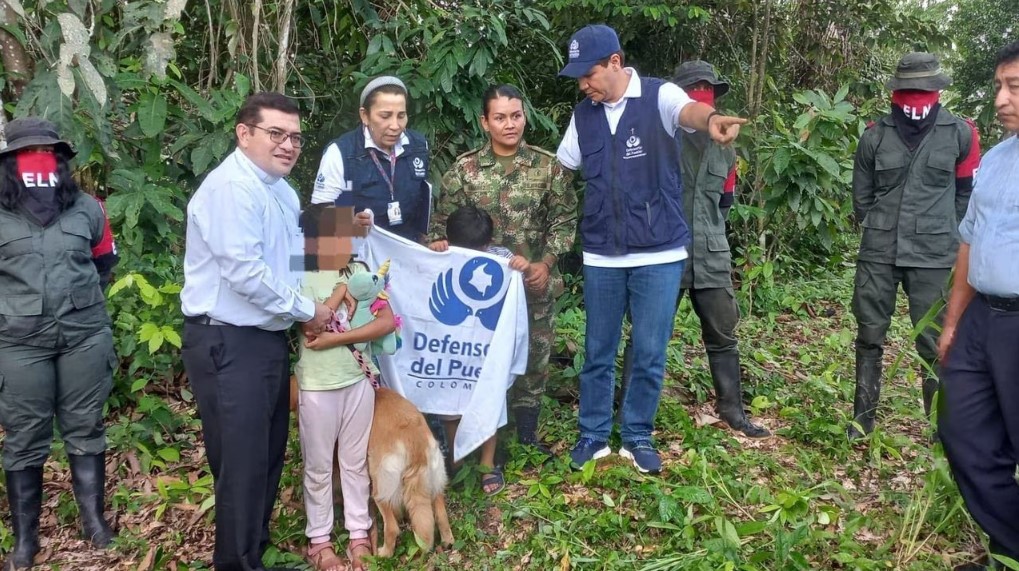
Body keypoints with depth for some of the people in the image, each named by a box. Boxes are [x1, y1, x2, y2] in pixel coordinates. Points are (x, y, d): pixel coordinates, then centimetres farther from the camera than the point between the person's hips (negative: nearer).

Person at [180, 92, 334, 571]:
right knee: (242, 461, -1)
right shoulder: (231, 187, -17)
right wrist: (307, 310, -14)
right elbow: (245, 271, -24)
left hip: (268, 337, 10)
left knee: (269, 454, 18)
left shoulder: (281, 189, 13)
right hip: (228, 344, -10)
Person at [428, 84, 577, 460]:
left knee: (534, 359, 10)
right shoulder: (464, 169, 0)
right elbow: (443, 218, 4)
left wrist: (547, 262, -9)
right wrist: (439, 241, -17)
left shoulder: (548, 166, 0)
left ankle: (528, 436, 28)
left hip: (534, 284, 1)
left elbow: (564, 219, 1)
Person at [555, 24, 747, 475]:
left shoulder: (659, 96, -9)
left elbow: (687, 110, -32)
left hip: (659, 253, -3)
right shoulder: (583, 115, 5)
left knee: (650, 353, 5)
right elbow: (558, 171, 14)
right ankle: (593, 436, 26)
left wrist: (710, 119, -55)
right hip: (601, 256, 3)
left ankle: (637, 437, 23)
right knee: (598, 352, 11)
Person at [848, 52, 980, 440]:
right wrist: (880, 231, 11)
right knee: (869, 336, 8)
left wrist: (942, 234, 9)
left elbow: (967, 193, 9)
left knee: (935, 343, 1)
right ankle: (863, 418, 19)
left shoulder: (959, 134, 0)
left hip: (933, 256, -2)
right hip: (877, 253, 2)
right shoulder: (875, 135, 4)